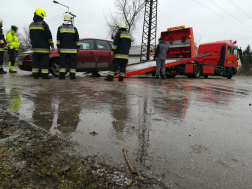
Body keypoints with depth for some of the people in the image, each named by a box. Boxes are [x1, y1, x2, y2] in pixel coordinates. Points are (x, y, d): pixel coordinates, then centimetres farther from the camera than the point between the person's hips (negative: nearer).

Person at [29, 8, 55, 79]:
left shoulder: (31, 25, 12)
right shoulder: (44, 24, -8)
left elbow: (31, 36, 19)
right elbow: (49, 36, -9)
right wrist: (52, 45, -5)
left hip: (35, 47, 6)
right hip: (44, 47, -6)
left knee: (35, 60, 8)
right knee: (44, 61, -4)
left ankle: (35, 75, 8)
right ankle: (44, 75, -5)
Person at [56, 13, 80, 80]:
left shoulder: (60, 28, 6)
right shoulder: (74, 28, 1)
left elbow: (58, 39, 6)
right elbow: (77, 40, 2)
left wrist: (58, 48, 11)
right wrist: (78, 48, 8)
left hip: (63, 49, 2)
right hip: (72, 50, -2)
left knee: (63, 62, 3)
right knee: (73, 62, 2)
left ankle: (62, 75, 1)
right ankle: (72, 76, 1)